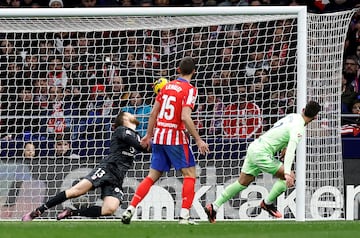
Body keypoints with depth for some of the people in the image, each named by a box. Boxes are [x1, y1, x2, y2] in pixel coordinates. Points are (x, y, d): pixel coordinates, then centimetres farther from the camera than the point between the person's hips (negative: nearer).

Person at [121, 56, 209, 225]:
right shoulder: (189, 90, -9)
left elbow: (153, 113, 12)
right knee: (189, 173, 3)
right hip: (176, 137, -6)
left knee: (152, 176, 11)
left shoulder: (167, 86, 10)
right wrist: (198, 140, -16)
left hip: (159, 135, 6)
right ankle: (184, 215, -8)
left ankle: (130, 209, 3)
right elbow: (185, 117, -20)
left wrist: (149, 135, 21)